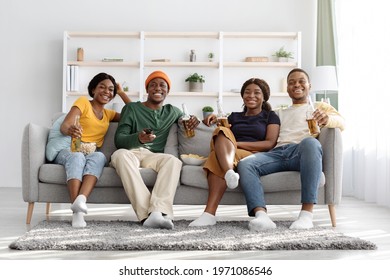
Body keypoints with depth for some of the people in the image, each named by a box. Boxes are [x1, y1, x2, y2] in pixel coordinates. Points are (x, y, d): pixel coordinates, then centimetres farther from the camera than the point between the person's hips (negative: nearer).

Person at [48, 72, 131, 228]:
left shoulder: (108, 114, 24)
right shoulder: (83, 102, 6)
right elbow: (64, 126, -8)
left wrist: (121, 93, 19)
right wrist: (70, 130, -34)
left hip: (91, 153, 4)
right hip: (69, 149, -4)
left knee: (99, 156, -33)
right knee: (77, 156, -40)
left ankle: (81, 199, -54)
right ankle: (77, 212, -52)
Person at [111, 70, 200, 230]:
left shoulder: (173, 112, 26)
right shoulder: (131, 108, 15)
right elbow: (119, 140, 4)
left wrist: (193, 121, 13)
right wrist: (138, 138, -21)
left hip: (154, 156, 2)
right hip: (131, 152, -2)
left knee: (174, 161, -33)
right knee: (121, 154, -39)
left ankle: (158, 212, -52)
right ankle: (146, 215, -50)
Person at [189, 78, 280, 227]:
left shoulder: (270, 116, 20)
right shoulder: (234, 116, 33)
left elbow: (270, 143, 3)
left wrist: (238, 144, -8)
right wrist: (215, 120, 2)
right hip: (225, 154, 3)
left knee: (218, 158, -35)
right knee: (222, 131, -32)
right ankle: (230, 173, -59)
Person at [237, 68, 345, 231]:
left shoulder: (320, 106, 29)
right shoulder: (280, 113, 38)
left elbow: (341, 123, 10)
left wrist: (327, 119, -17)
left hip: (302, 151, -3)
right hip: (278, 152, 3)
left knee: (311, 142, -40)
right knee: (244, 164, -27)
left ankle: (307, 213, -43)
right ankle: (261, 215, -45)